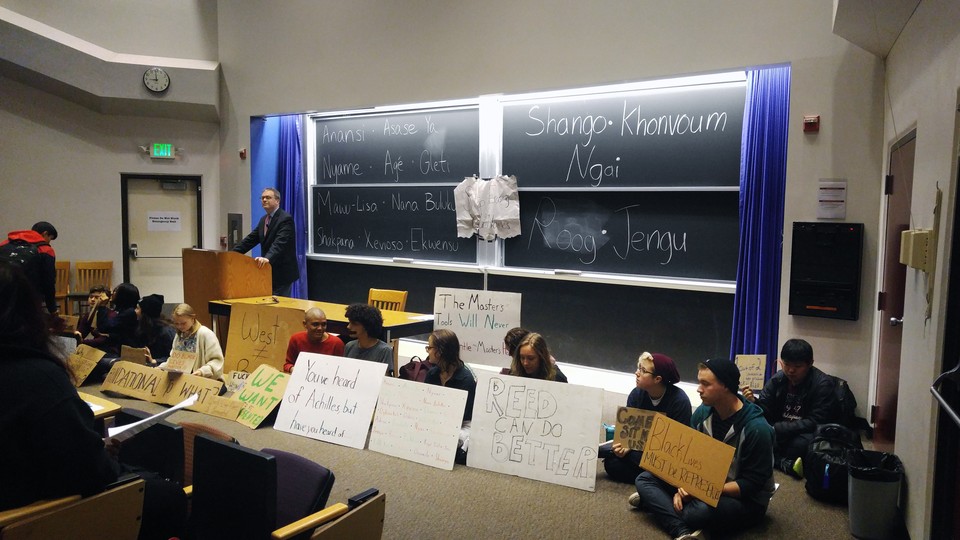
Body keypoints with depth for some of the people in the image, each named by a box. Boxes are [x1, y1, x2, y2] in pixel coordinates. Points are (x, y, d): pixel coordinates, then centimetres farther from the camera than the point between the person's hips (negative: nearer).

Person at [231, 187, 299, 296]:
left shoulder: (286, 219, -14)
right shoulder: (263, 219, 13)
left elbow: (280, 243, -28)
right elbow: (250, 239, 12)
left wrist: (267, 258, -43)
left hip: (282, 272, -8)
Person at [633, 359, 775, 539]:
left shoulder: (756, 428, -23)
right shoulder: (702, 412, -5)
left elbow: (751, 484, -22)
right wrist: (684, 487, -17)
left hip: (746, 501, -7)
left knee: (704, 509, -41)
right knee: (645, 478, -9)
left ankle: (655, 501, -15)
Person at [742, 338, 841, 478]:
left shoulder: (823, 384, -15)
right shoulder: (777, 379, -3)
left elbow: (815, 423, -21)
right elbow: (765, 411, -2)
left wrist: (776, 429, -29)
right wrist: (753, 401, -27)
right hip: (782, 433, 4)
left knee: (802, 444, -38)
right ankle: (786, 463, -27)